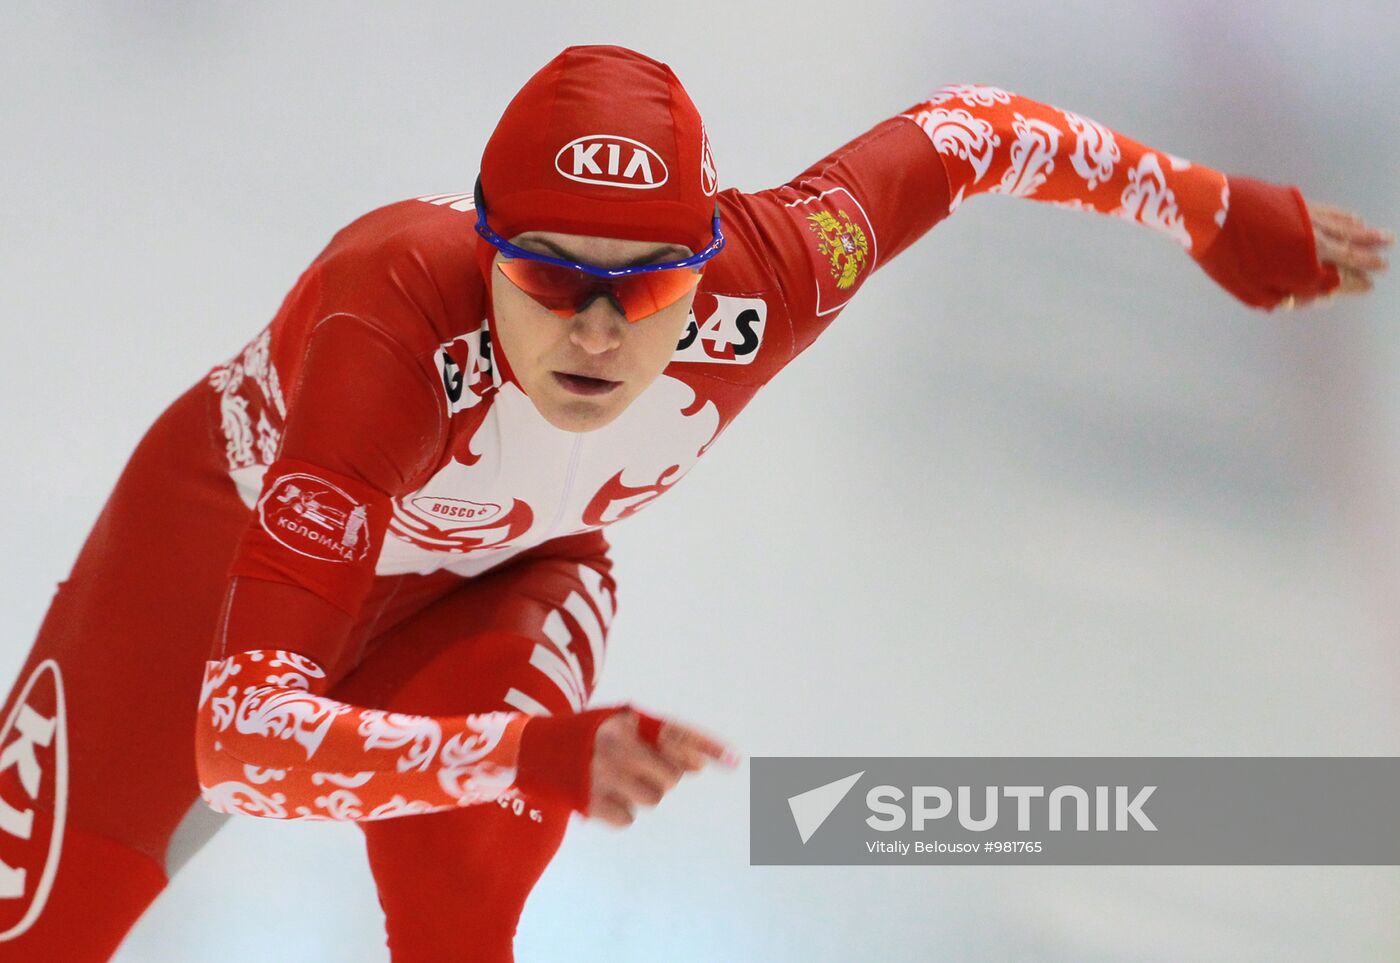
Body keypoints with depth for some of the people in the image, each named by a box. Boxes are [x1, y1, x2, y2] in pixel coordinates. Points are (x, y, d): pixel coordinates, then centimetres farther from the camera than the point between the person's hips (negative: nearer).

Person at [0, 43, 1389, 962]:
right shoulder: (391, 331, -46)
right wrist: (532, 754, -63)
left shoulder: (754, 289, -35)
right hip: (234, 535, -2)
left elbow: (958, 133, -14)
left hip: (500, 572, 3)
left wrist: (1215, 211, -2)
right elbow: (243, 730, -50)